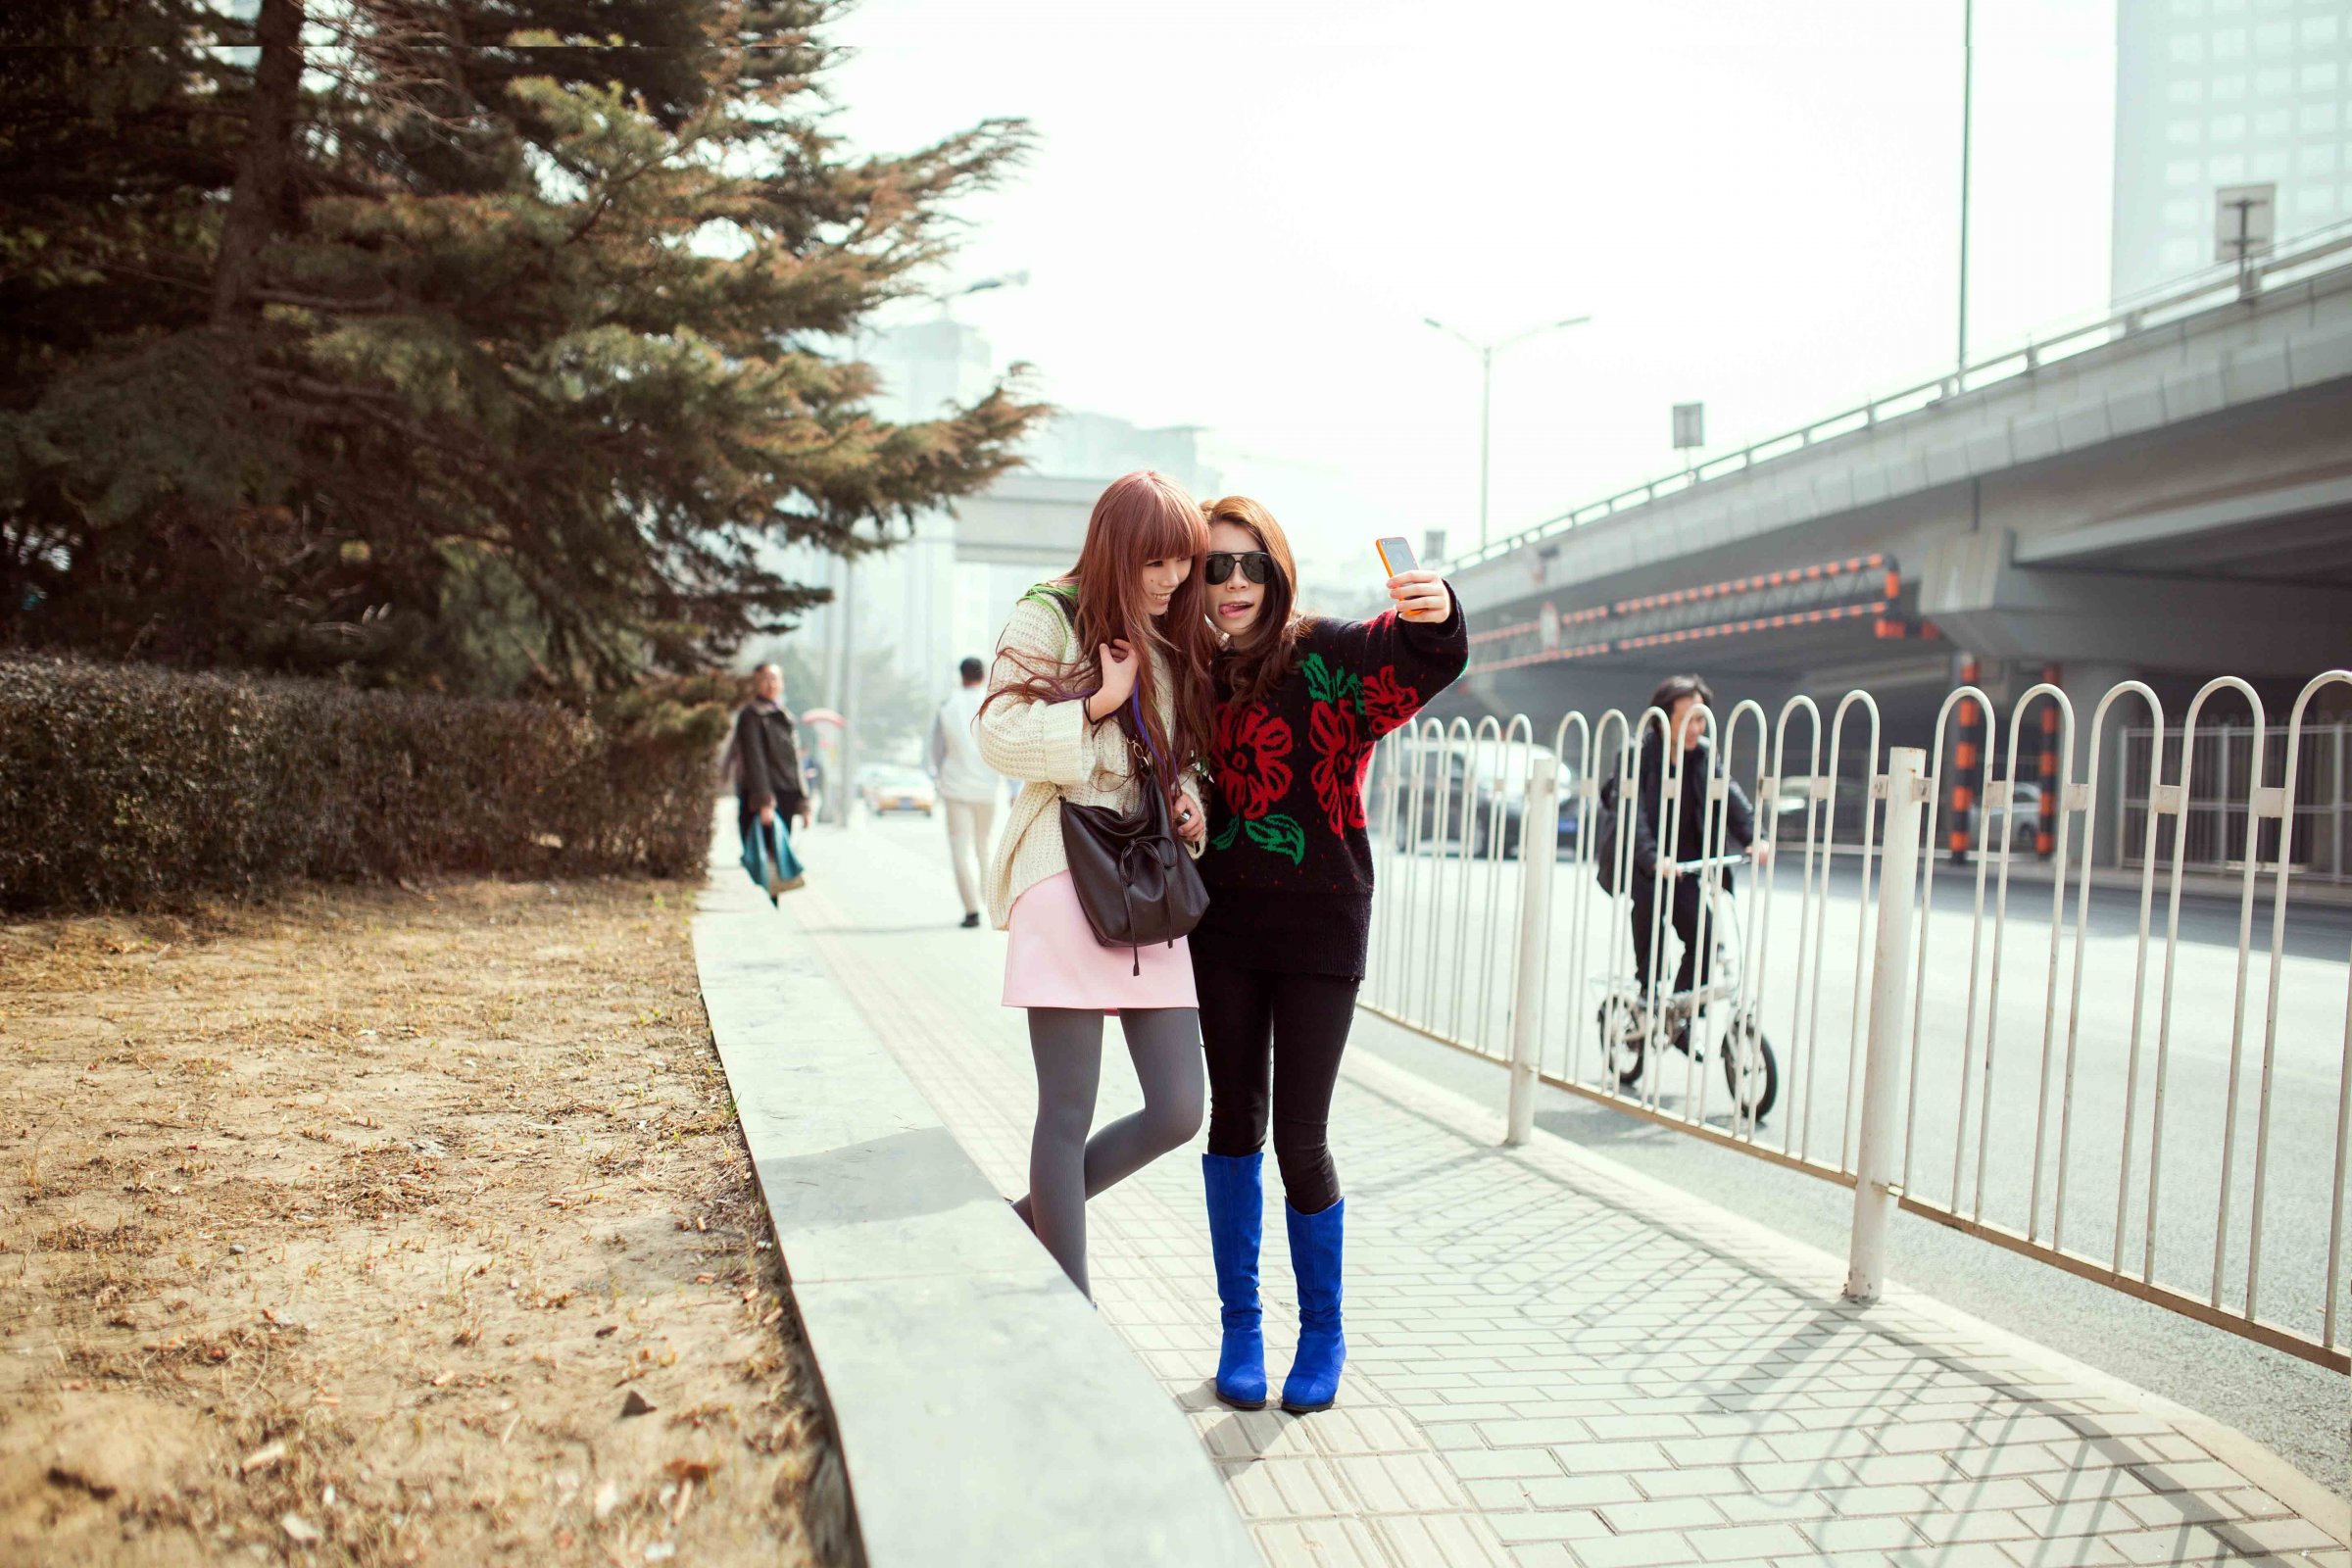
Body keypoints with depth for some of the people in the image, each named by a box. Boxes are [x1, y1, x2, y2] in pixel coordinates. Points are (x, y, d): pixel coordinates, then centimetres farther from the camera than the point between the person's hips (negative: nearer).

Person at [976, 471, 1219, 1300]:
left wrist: (1186, 795, 9)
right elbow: (998, 735, -10)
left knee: (1178, 1112, 1)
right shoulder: (1049, 617, -1)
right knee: (1069, 1113, -3)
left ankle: (1029, 1224, 23)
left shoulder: (1174, 638, 19)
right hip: (1067, 874, -7)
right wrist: (1096, 704, -15)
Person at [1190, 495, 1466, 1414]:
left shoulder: (1330, 657, -9)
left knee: (1299, 1139, -1)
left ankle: (1324, 1335, 23)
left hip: (1320, 927, -3)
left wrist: (1435, 617, -49)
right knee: (1235, 1121, 11)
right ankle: (1240, 1326, 28)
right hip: (1223, 927, 4)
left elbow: (1427, 661, -28)